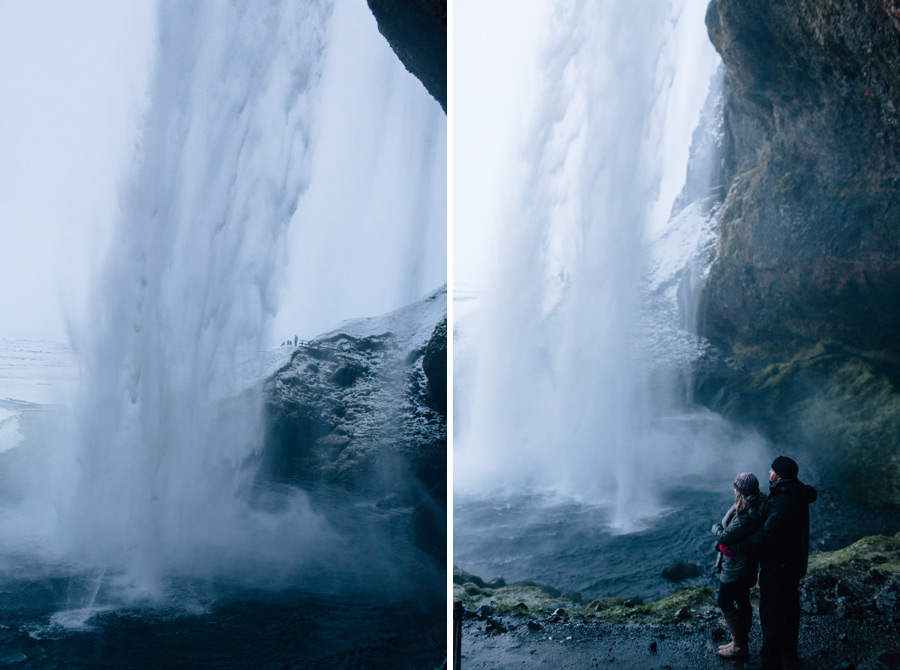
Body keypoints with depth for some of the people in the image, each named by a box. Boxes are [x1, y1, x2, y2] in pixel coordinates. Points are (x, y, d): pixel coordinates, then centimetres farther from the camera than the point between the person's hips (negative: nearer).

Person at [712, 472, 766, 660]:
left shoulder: (746, 516, -32)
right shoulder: (758, 504, 0)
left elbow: (725, 537, -26)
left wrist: (716, 528, -8)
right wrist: (722, 528, -6)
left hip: (735, 567, -10)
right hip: (744, 564, 10)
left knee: (725, 603, 5)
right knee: (742, 602, 21)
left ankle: (740, 646, 14)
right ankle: (742, 641, 35)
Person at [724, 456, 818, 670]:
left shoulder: (782, 504, -30)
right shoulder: (798, 495, 1)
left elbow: (764, 538, -34)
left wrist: (732, 546, -27)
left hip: (777, 569, -10)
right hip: (793, 564, 10)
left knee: (770, 614, 4)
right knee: (789, 610, 21)